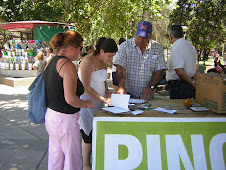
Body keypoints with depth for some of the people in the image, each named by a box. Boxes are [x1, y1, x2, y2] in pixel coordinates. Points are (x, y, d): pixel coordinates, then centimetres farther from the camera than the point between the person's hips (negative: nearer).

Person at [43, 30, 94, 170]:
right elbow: (70, 99, -24)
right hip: (64, 119, -9)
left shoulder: (52, 62, 8)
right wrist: (87, 103, -6)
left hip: (50, 115, 9)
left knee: (55, 158, 20)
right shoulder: (68, 66, -19)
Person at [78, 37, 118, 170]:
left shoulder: (104, 62, 9)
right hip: (86, 101, -8)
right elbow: (86, 87, -21)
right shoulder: (88, 61, -18)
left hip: (97, 101, 8)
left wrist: (109, 95, 4)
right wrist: (104, 99, -21)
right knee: (89, 133, -1)